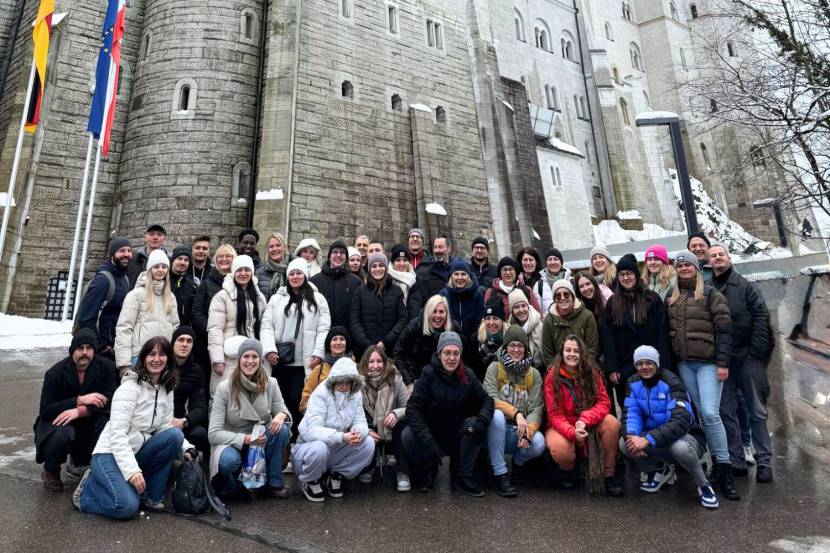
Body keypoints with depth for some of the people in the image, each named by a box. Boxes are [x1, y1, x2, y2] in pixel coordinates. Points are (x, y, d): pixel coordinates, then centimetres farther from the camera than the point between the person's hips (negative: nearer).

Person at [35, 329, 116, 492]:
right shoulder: (56, 373, -14)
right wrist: (79, 400, -30)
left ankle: (81, 461, 0)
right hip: (57, 422, -1)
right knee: (62, 434, -34)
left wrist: (80, 411, -32)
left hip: (88, 422, 2)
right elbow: (45, 410, -19)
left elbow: (108, 401, -18)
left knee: (106, 423, -29)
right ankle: (51, 472, 0)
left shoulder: (106, 367, -12)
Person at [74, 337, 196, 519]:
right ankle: (88, 488, 5)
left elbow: (166, 427, 5)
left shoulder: (166, 390, 5)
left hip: (137, 453, 6)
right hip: (111, 454, -6)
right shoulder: (130, 387, -16)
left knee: (174, 435, -21)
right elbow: (117, 432, -22)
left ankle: (152, 496, -6)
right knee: (127, 507, -27)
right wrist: (132, 470, -30)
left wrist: (186, 448, -13)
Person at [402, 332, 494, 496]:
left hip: (457, 438, 3)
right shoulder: (429, 373, -16)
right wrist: (428, 443, -33)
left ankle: (462, 477, -9)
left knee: (474, 423, -24)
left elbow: (486, 399, -2)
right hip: (430, 433, -2)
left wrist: (482, 420, -25)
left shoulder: (468, 376, -6)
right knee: (407, 435, -29)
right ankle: (427, 470, 2)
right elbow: (412, 408, -22)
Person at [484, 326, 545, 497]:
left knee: (539, 443, -29)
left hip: (520, 432, 2)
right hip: (498, 429, -2)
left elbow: (536, 408, -5)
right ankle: (500, 474, -24)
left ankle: (518, 462, 8)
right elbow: (491, 399, -15)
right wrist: (516, 413, -27)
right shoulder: (494, 368, -2)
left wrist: (528, 432, -23)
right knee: (497, 415, -35)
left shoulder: (534, 374, 5)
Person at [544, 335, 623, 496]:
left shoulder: (591, 372, -5)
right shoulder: (552, 376, -12)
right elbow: (555, 414, -14)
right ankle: (569, 469, 6)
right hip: (562, 426, -2)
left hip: (588, 424, 3)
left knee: (612, 423, -26)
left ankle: (609, 475, -9)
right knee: (560, 450, -33)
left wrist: (584, 420, -28)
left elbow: (603, 402, -10)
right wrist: (572, 432, -33)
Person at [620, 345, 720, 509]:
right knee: (624, 443, -20)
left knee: (680, 447, -38)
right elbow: (631, 414, -9)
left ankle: (703, 485, -5)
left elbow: (680, 421, -32)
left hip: (683, 436, -5)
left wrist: (648, 440, -42)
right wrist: (631, 436, -32)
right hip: (655, 437, 5)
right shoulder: (633, 383, -2)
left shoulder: (671, 383, -20)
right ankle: (661, 470, 10)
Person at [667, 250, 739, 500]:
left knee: (710, 413, -12)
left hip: (708, 363, -4)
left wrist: (723, 363, -13)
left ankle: (724, 469, -1)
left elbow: (724, 329, -7)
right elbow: (667, 330, 15)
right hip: (683, 364, 4)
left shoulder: (710, 294, -2)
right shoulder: (671, 298, 11)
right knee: (702, 414, 8)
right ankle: (716, 459, 19)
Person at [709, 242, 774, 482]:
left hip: (748, 357, -2)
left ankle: (764, 462, 15)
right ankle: (736, 460, 17)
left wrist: (757, 350, -13)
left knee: (757, 411, 5)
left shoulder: (745, 286, 1)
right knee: (726, 412, 6)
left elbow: (761, 317, -6)